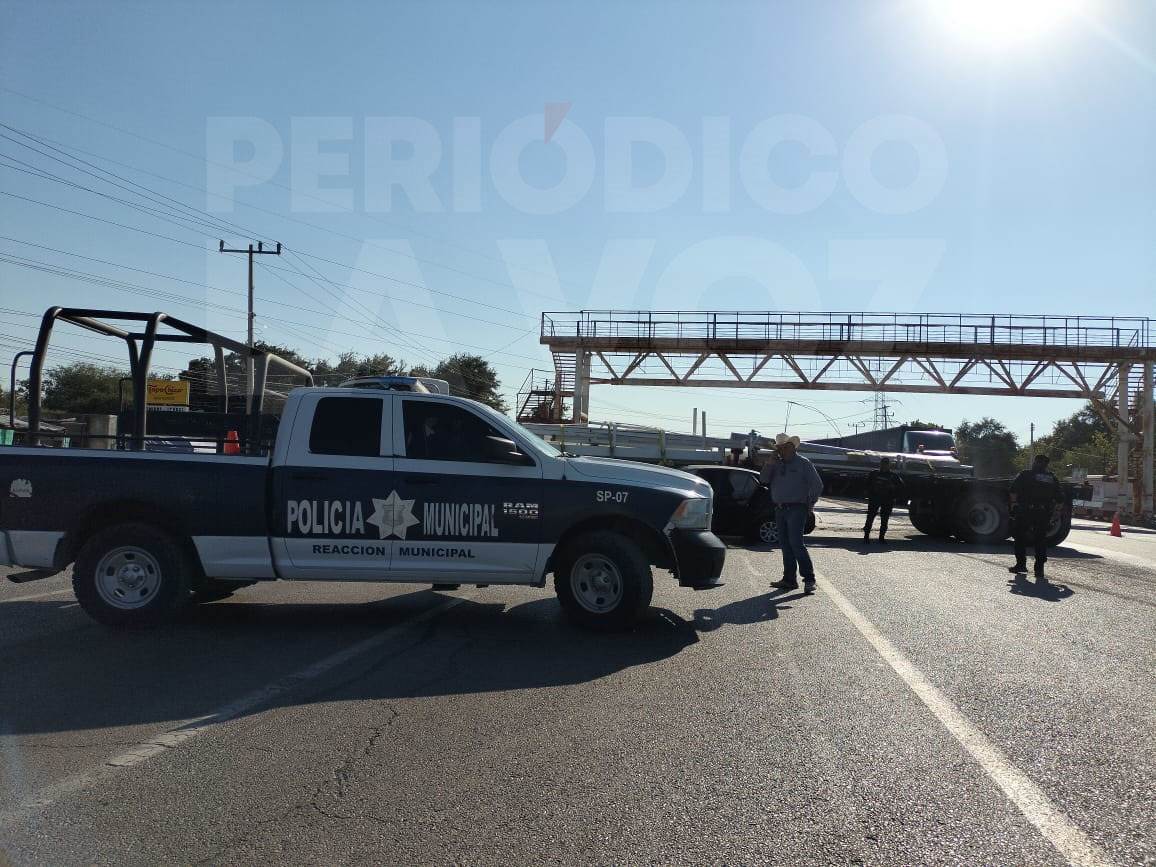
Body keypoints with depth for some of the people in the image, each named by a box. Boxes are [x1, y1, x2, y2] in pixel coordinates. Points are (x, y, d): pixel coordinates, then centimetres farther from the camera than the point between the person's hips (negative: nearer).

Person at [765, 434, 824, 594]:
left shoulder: (803, 463, -1)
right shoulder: (777, 464, 15)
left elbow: (817, 485, -2)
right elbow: (765, 480, 8)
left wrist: (810, 503, 0)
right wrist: (771, 463, -2)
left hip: (796, 509, -6)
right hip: (780, 510, 6)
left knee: (796, 543, -15)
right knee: (785, 545, 7)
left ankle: (809, 579, -11)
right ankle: (790, 579, 12)